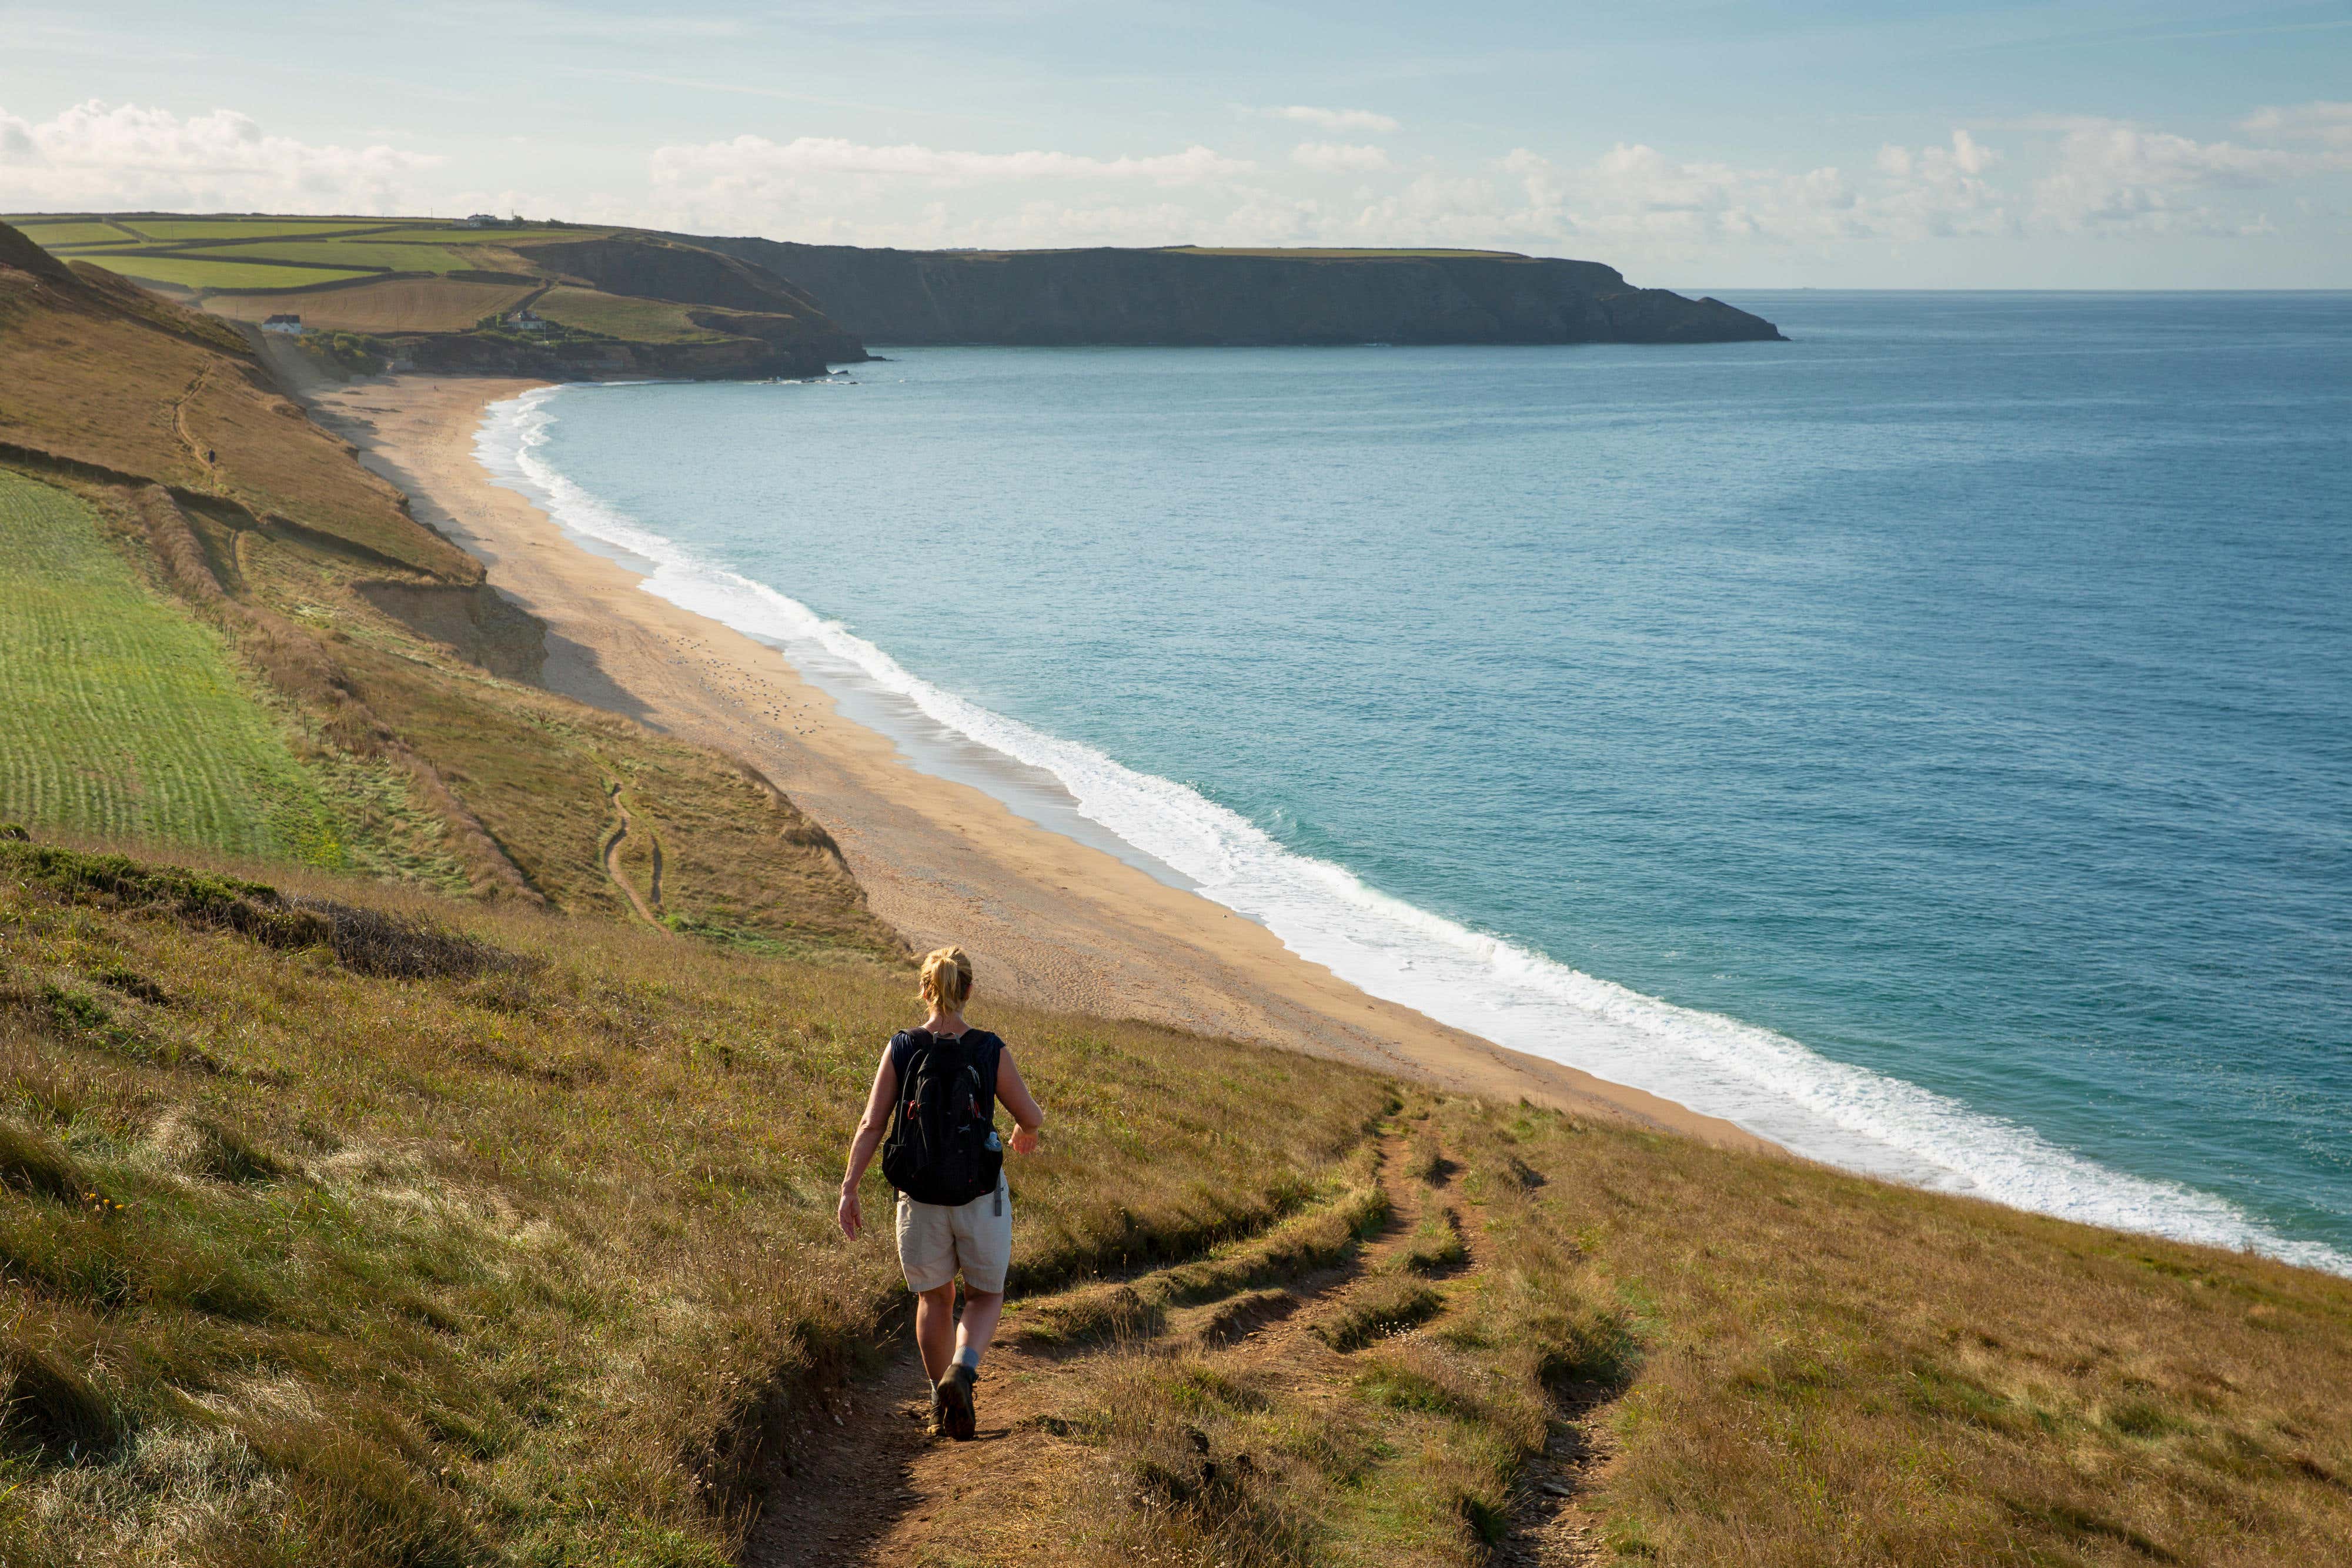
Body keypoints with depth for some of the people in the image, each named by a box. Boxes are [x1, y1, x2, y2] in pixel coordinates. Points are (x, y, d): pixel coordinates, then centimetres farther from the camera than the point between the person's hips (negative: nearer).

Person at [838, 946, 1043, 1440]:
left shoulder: (900, 1048, -6)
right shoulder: (991, 1050, -9)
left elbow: (871, 1125, -9)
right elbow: (1031, 1116, -3)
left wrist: (849, 1188, -3)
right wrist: (1024, 1135, 20)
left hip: (919, 1198, 1)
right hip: (980, 1196, -1)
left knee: (934, 1298, 21)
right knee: (986, 1296, 17)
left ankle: (944, 1404, 27)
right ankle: (962, 1370, -11)